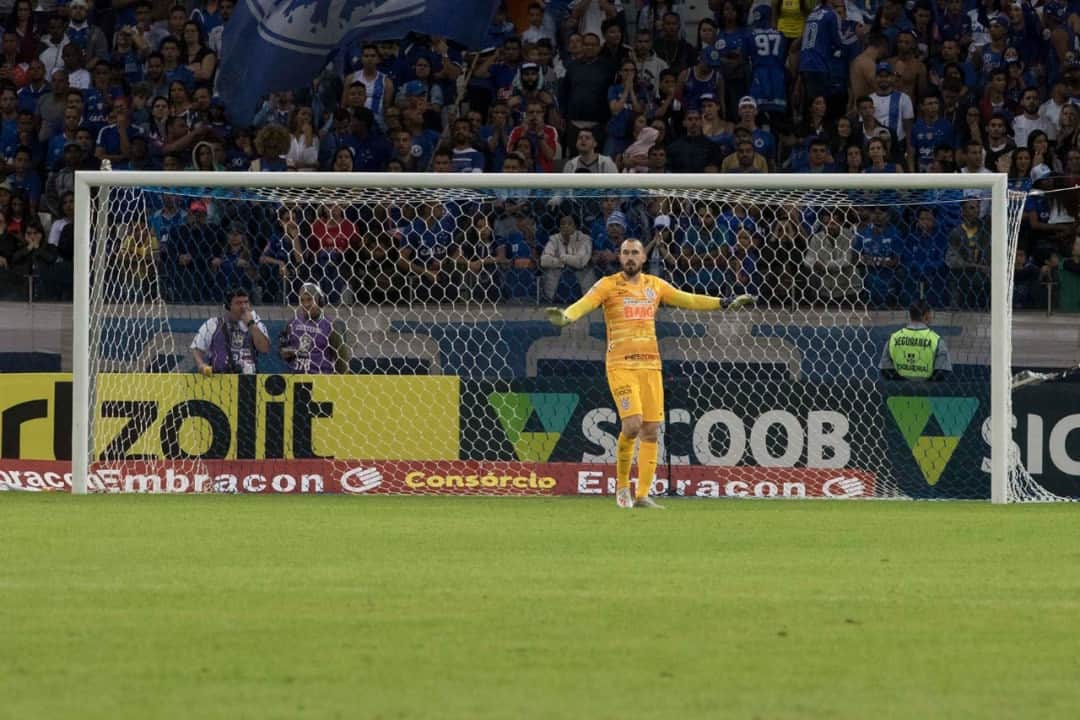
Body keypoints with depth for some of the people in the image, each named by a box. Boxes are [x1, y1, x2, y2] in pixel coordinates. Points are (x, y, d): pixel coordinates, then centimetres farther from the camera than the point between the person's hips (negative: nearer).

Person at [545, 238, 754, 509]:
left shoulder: (655, 285, 13)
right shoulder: (608, 285, 0)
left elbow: (688, 300, 20)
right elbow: (584, 304, -15)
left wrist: (726, 303, 17)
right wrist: (566, 316, -36)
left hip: (650, 365, 4)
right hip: (621, 365, -4)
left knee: (651, 431, 0)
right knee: (632, 424, -18)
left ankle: (642, 495, 7)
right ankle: (622, 483, 4)